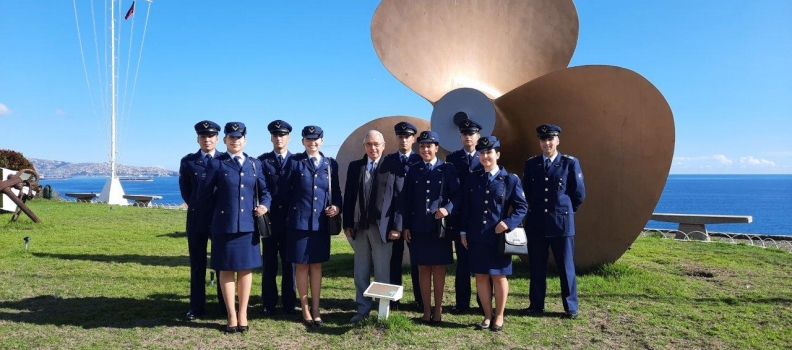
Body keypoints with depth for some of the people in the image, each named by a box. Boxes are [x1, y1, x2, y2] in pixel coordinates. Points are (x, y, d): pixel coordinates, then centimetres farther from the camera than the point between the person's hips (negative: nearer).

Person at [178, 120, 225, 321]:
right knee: (197, 264, 8)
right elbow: (184, 189, 12)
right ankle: (196, 308, 15)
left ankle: (225, 306, 16)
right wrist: (196, 206, 5)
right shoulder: (188, 161, 5)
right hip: (197, 219, 1)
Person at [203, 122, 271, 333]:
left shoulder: (255, 164, 9)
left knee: (246, 269, 9)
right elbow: (206, 191, 1)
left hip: (247, 224, 3)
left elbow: (264, 191, 13)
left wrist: (264, 204, -5)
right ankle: (232, 316, 17)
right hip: (224, 224, -3)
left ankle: (243, 314, 21)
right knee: (226, 270, 5)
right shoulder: (217, 164, 0)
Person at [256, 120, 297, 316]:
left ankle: (289, 303, 16)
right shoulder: (262, 161, 5)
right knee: (269, 263, 7)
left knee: (289, 263, 7)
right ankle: (268, 304, 15)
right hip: (269, 218, 0)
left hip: (291, 219, 0)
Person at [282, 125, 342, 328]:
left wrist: (337, 207, -8)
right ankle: (306, 311, 18)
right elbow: (286, 191, 0)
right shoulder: (294, 162, 1)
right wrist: (289, 214, -5)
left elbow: (336, 192, 11)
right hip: (299, 222, -2)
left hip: (321, 223, 2)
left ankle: (316, 310, 20)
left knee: (316, 265, 10)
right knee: (302, 265, 6)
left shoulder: (331, 164, 8)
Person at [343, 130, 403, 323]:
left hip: (383, 227, -4)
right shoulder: (354, 166, 9)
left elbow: (400, 197, -6)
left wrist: (397, 226, -11)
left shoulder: (394, 166, -2)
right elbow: (348, 197, 9)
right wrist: (347, 224, 3)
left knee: (382, 271, 4)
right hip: (359, 226, 4)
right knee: (360, 270, 12)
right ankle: (363, 308, 23)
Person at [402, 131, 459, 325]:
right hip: (418, 227, 2)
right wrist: (406, 225, 2)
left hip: (440, 227, -2)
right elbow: (407, 200, 7)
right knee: (423, 268, 7)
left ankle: (438, 309, 18)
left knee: (438, 268, 7)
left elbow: (456, 195, -2)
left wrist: (447, 209, -22)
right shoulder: (413, 170, 7)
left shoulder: (447, 169, 1)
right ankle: (427, 309, 16)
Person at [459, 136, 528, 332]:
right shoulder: (472, 179, 8)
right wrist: (463, 231, 6)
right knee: (481, 276, 8)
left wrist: (508, 223, -17)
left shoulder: (510, 180, -2)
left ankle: (499, 317, 21)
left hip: (499, 237, -3)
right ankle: (487, 316, 22)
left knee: (499, 277, 6)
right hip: (476, 236, 3)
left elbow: (522, 207, -2)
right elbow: (465, 207, 11)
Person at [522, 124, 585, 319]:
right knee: (537, 267, 9)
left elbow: (579, 194, 2)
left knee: (566, 266, 6)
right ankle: (536, 305, 21)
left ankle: (570, 307, 18)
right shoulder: (531, 164, 5)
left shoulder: (570, 163, -3)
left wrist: (565, 210, 8)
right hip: (536, 223, 2)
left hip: (562, 223, -2)